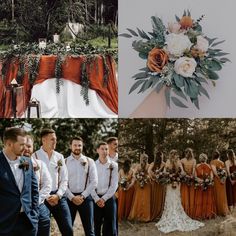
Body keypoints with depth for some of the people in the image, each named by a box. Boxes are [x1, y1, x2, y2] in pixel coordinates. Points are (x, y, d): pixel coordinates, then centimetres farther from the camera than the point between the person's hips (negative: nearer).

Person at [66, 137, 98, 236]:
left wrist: (82, 196, -9)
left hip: (85, 197, 0)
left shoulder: (89, 162, 4)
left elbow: (94, 182, -1)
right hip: (69, 198, 0)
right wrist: (72, 197, -12)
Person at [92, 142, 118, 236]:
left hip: (109, 198, 0)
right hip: (96, 198, 0)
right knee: (96, 225, 3)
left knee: (110, 226, 2)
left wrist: (104, 198, -9)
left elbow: (114, 184, -2)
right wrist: (97, 199, -11)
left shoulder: (113, 165, 3)